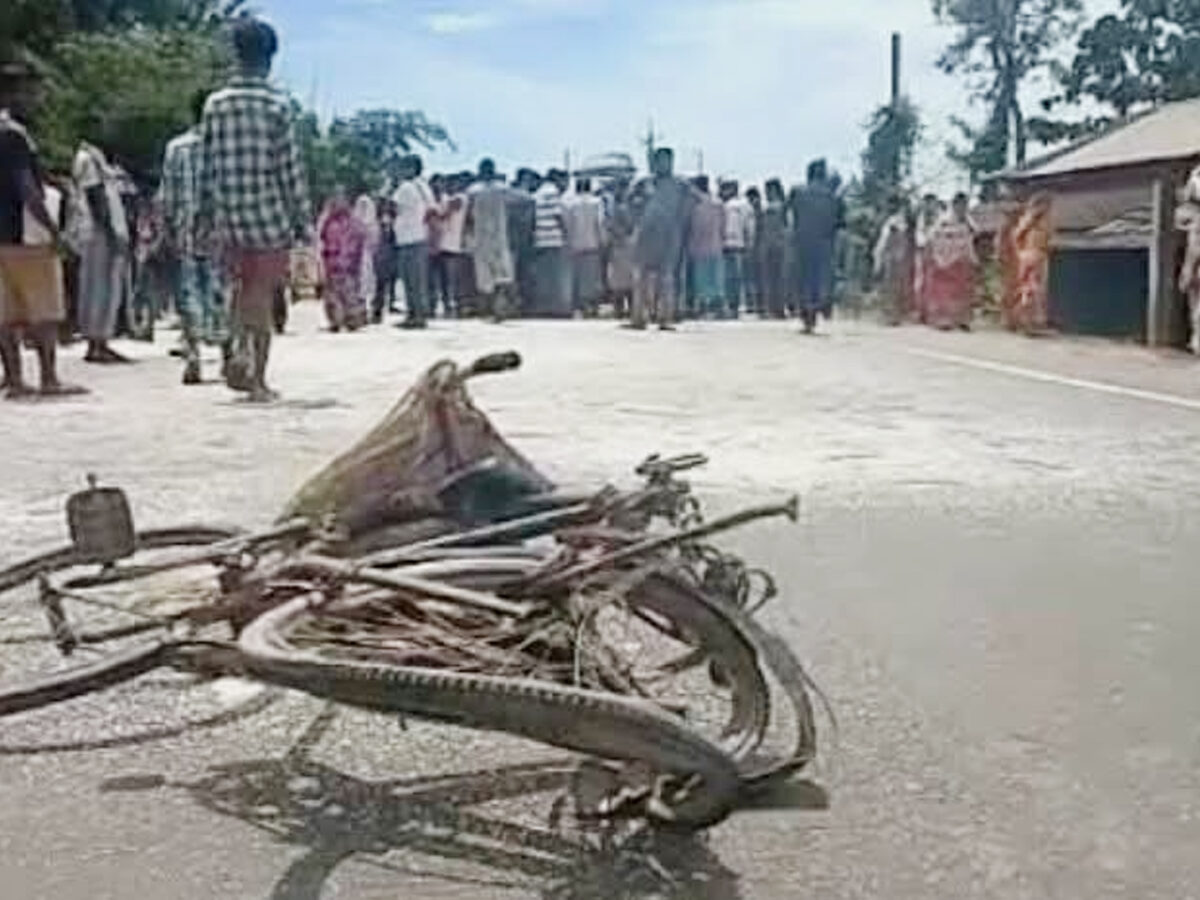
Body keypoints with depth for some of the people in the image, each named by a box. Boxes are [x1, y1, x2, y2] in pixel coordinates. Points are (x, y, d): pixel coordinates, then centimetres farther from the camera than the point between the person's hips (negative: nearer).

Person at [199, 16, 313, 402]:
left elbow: (207, 166, 5)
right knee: (264, 295, 4)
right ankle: (258, 380, 4)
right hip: (269, 214, -3)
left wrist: (207, 217, 14)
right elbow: (291, 168, -8)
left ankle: (243, 351, 4)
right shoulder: (278, 104, -8)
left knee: (244, 287, 20)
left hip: (229, 217, 3)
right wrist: (304, 221, -2)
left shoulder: (215, 104, 2)